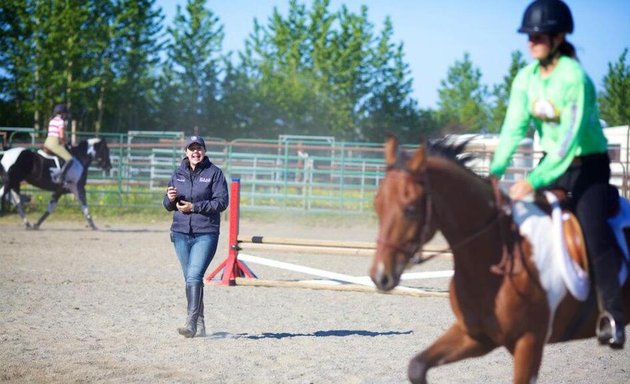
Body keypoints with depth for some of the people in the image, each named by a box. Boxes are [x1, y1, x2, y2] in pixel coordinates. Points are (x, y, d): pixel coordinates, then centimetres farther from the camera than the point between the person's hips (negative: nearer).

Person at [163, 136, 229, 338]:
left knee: (194, 277, -18)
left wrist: (194, 207, -17)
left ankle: (191, 324, -23)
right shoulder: (178, 173, 11)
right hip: (181, 233, 5)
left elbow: (222, 202, -10)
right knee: (190, 279, 10)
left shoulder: (214, 173, -3)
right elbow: (168, 205, 15)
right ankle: (200, 325, 20)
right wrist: (170, 198, -10)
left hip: (206, 234, -5)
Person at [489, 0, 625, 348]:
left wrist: (533, 181, -35)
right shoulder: (526, 78, -1)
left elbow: (570, 138, -28)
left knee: (594, 235, -23)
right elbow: (513, 128, -4)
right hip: (552, 163, 7)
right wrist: (495, 172, -19)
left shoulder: (574, 77, -22)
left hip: (588, 165, -7)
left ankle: (612, 316, -20)